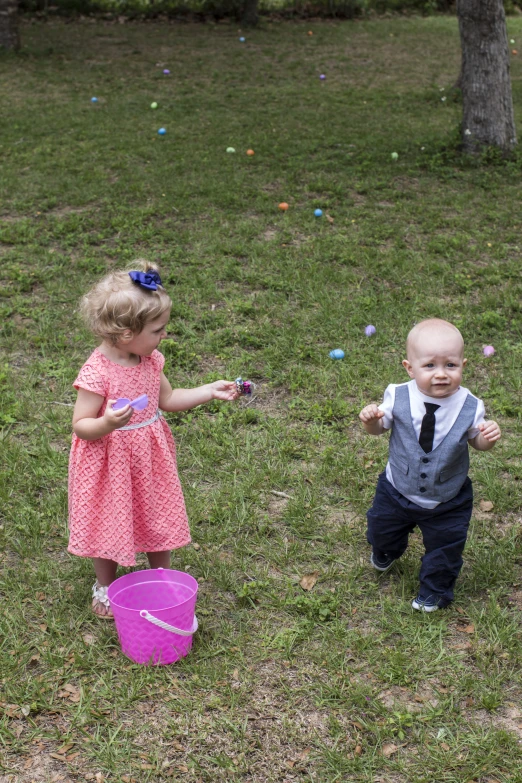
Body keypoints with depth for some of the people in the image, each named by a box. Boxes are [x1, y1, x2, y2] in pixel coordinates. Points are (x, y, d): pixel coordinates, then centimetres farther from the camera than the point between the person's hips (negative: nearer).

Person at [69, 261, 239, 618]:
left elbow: (168, 399, 9)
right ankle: (105, 586, 37)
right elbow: (81, 426, -21)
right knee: (110, 524, 12)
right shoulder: (97, 373, -27)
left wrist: (211, 391, 1)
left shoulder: (151, 360, -6)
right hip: (111, 464, -6)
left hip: (151, 459, 6)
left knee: (158, 518, 19)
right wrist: (107, 423, -42)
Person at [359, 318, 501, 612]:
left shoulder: (470, 407, -22)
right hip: (398, 490, 2)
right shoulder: (398, 397, -22)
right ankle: (387, 553, 64)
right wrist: (370, 419, -30)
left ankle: (435, 591, 47)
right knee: (382, 530, 26)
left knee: (445, 547, 16)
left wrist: (488, 437, -28)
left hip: (448, 501, -1)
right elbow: (379, 428, -7)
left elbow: (476, 441, -6)